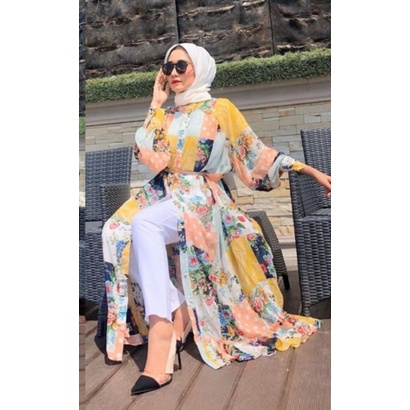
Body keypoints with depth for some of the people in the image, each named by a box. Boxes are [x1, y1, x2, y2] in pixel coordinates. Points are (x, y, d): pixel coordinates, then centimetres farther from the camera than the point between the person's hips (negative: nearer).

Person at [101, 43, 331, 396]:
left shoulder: (221, 109, 7)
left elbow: (257, 154, 6)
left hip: (201, 196, -5)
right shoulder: (165, 116, 20)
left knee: (143, 224, -34)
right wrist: (156, 105, 10)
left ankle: (162, 327, -32)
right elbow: (149, 158, 4)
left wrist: (312, 171, 1)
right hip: (164, 193, 6)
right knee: (117, 230, -23)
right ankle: (175, 313, -17)